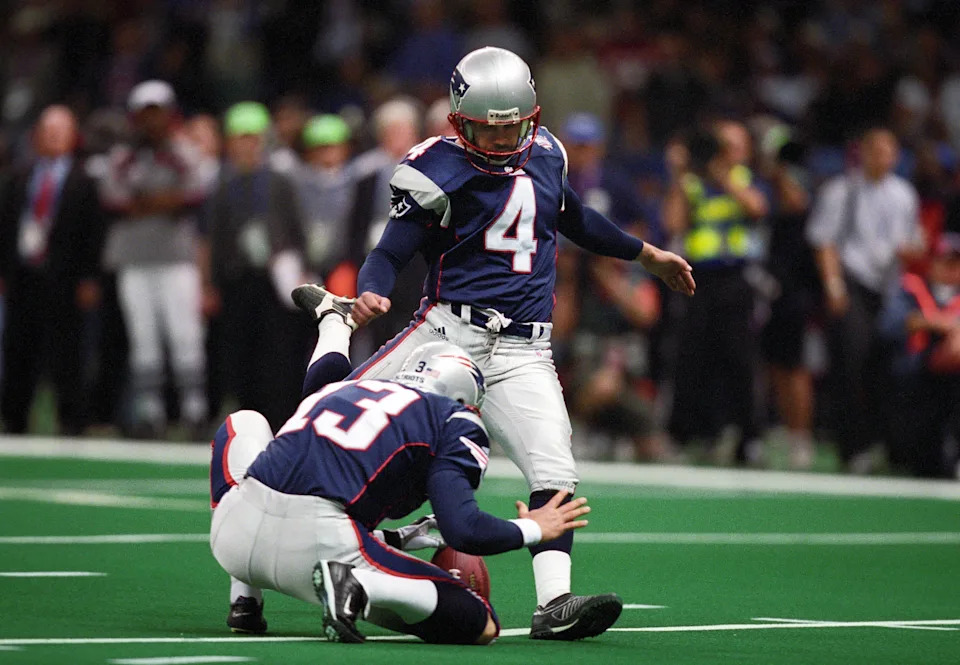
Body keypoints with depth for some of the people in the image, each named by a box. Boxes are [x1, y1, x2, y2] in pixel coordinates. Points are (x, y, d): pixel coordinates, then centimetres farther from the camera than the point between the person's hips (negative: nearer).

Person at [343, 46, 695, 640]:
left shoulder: (545, 153, 12)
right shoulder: (439, 170, -5)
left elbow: (573, 218, 31)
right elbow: (392, 252, -7)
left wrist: (648, 255, 40)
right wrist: (371, 295, -29)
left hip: (523, 350, 3)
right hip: (451, 329, -3)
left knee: (555, 475, -12)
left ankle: (554, 603, -17)